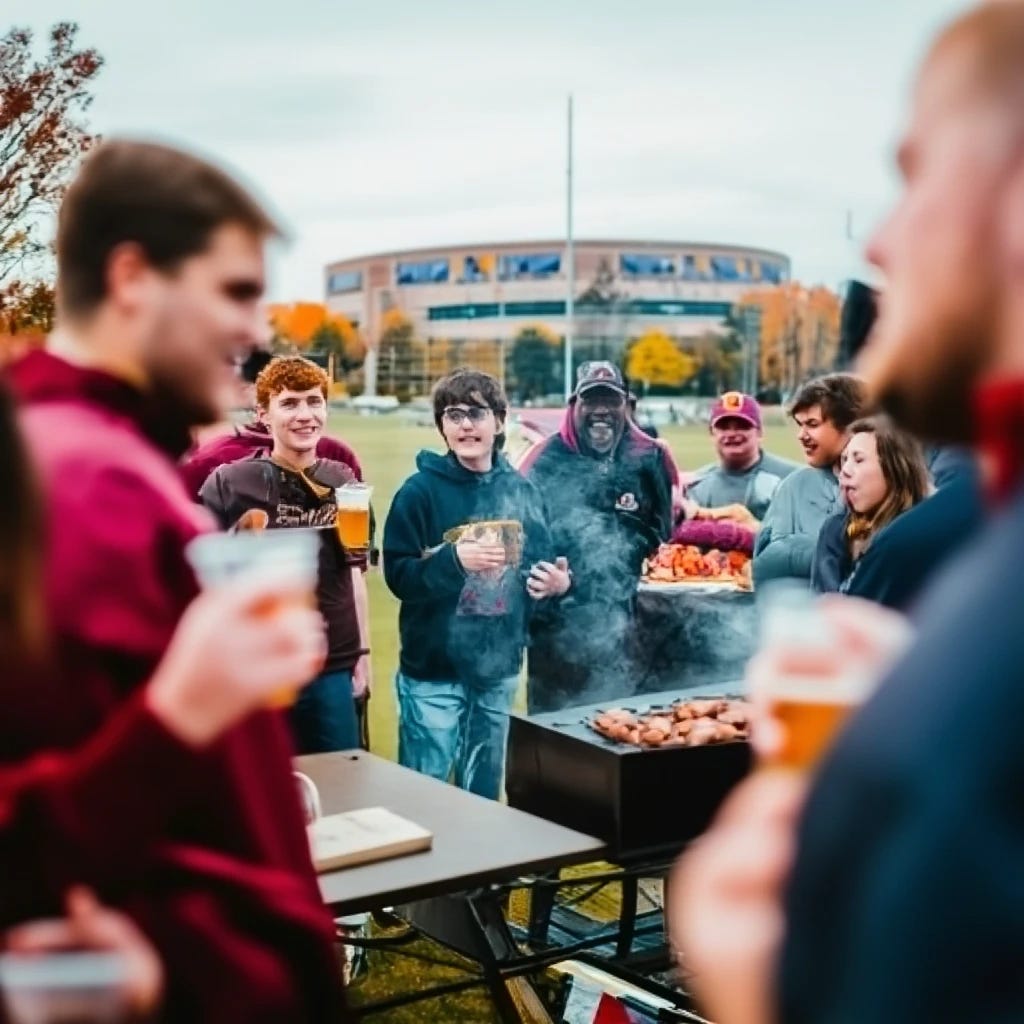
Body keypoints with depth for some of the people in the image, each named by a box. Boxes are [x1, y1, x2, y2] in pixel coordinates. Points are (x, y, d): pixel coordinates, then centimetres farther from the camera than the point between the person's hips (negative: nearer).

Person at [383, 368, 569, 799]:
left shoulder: (521, 490, 4)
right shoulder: (421, 490, -9)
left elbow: (541, 564, 12)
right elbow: (398, 575, -13)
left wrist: (557, 582, -9)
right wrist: (454, 560, -27)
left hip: (499, 668, 4)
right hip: (433, 670, -4)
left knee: (484, 792, 18)